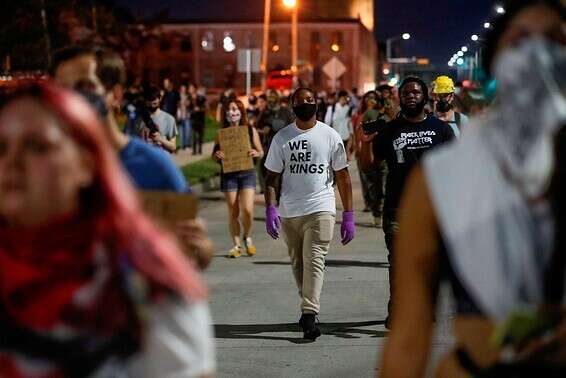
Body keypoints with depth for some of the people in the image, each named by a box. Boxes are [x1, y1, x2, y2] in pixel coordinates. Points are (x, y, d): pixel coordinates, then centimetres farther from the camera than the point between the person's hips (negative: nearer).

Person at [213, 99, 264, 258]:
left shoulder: (250, 130, 2)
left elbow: (261, 152, 9)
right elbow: (214, 155, 10)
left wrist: (256, 153, -14)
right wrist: (217, 155, -12)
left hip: (247, 173, -1)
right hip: (228, 175, 1)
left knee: (247, 210, -12)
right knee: (233, 213, 2)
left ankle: (247, 237, 16)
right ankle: (237, 245, 16)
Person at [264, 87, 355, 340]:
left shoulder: (330, 136, 4)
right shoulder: (282, 138, 8)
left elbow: (343, 177, 6)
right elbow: (272, 177, 7)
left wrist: (348, 215, 1)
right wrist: (270, 208, -8)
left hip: (321, 209, -3)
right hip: (289, 212, 3)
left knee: (314, 261, -14)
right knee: (298, 264, 11)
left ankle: (309, 315, -20)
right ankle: (308, 306, 26)